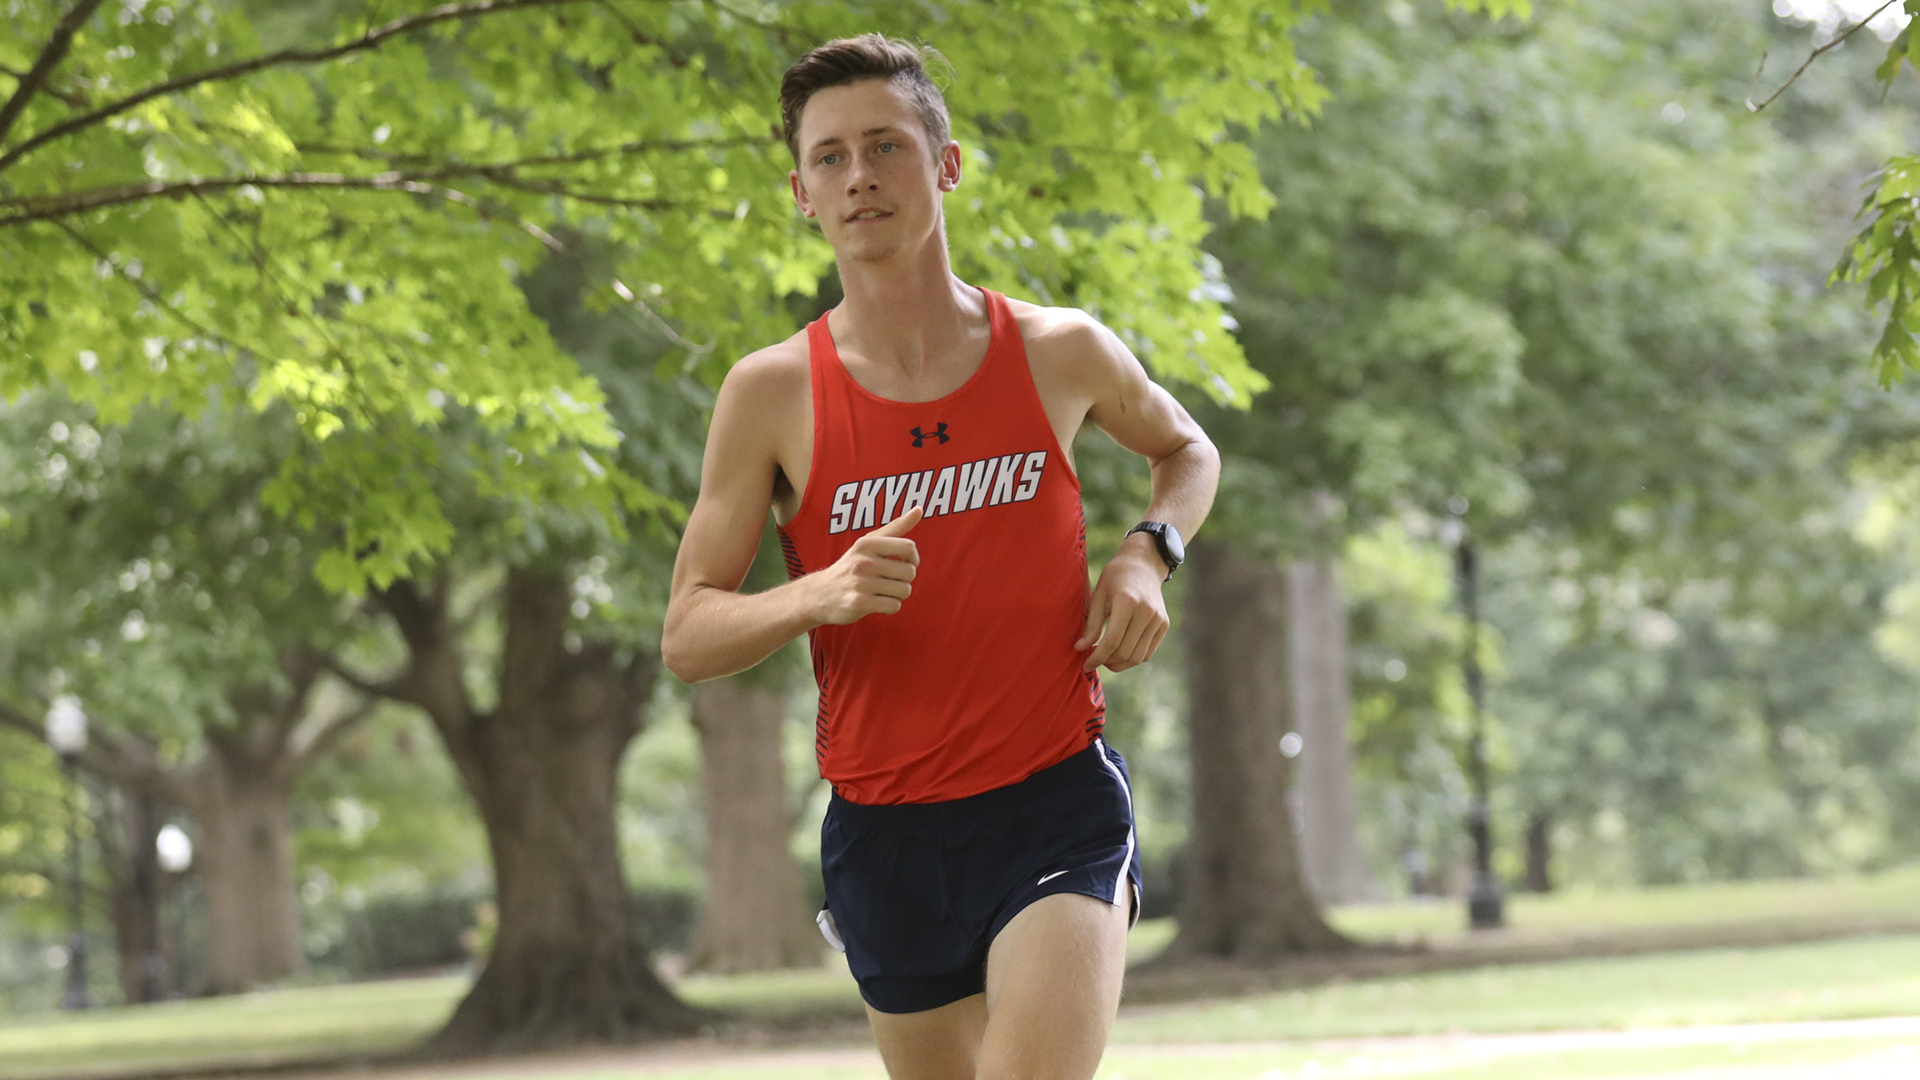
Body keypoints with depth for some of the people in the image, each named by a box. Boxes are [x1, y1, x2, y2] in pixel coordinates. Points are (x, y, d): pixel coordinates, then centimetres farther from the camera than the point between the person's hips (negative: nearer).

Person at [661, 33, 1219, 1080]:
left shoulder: (1062, 353, 1)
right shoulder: (770, 394, -3)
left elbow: (1187, 449, 23)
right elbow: (685, 638, -2)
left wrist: (1148, 554, 1)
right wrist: (819, 594, -22)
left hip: (1058, 806, -1)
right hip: (883, 827, 1)